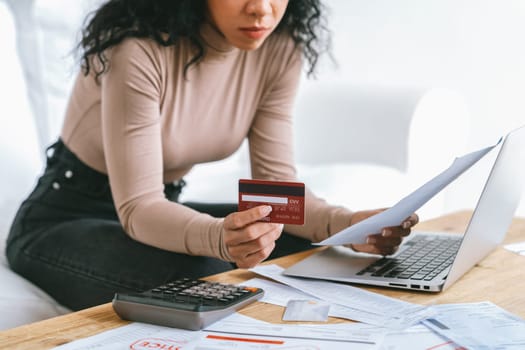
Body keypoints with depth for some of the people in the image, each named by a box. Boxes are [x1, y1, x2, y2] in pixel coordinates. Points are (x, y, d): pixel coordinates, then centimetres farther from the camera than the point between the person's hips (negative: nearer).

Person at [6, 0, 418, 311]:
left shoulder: (279, 49, -10)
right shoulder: (140, 50, -28)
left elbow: (276, 180, -10)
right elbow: (137, 207, -28)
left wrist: (347, 224, -29)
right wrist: (221, 238, -47)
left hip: (164, 209, 6)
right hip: (64, 220, -5)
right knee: (204, 279, -33)